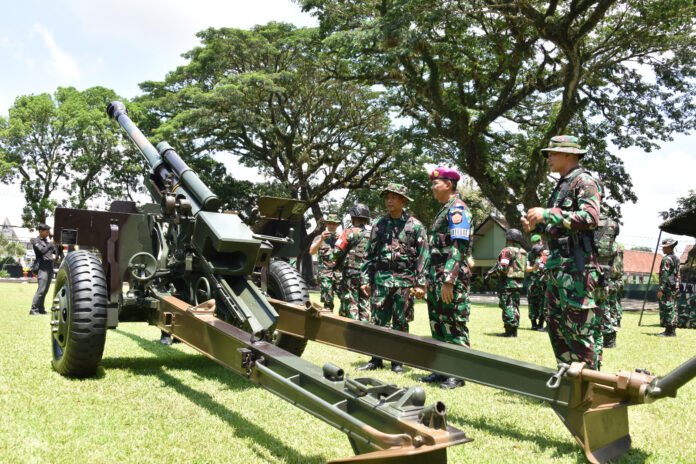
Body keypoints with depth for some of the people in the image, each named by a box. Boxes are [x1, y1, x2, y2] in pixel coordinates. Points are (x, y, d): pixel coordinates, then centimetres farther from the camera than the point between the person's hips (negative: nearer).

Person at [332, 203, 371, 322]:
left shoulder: (350, 232, -8)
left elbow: (337, 252, -12)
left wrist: (335, 261, 8)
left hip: (350, 273, -5)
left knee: (350, 307, -1)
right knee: (364, 306, 11)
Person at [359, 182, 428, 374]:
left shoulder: (415, 226, 0)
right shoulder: (379, 225, 9)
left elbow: (422, 256, -2)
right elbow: (370, 255, 11)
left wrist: (421, 283, -8)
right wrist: (366, 279, 5)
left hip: (404, 280, -2)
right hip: (381, 279, 3)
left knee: (401, 323, 4)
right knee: (378, 321, 4)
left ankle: (397, 361, 15)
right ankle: (376, 359, 14)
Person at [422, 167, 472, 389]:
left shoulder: (457, 209, -10)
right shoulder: (444, 210, 20)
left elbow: (458, 247, -19)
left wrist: (449, 280, -24)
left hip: (451, 276, -10)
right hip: (437, 275, 10)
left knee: (455, 325, -3)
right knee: (438, 323, 12)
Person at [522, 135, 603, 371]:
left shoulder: (584, 181, -7)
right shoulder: (561, 185, 20)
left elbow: (590, 218, -22)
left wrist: (547, 214, -22)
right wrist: (537, 225, 8)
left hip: (576, 265, -10)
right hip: (556, 264, 10)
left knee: (579, 327, -7)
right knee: (556, 324, 13)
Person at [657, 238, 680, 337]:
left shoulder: (667, 259, -14)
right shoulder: (676, 258, 16)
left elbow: (665, 275, -20)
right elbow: (677, 275, 20)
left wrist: (661, 289, -21)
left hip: (668, 287, -10)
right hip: (675, 287, 10)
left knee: (667, 309, -7)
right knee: (672, 309, 11)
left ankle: (669, 331, -6)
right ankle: (672, 331, 15)